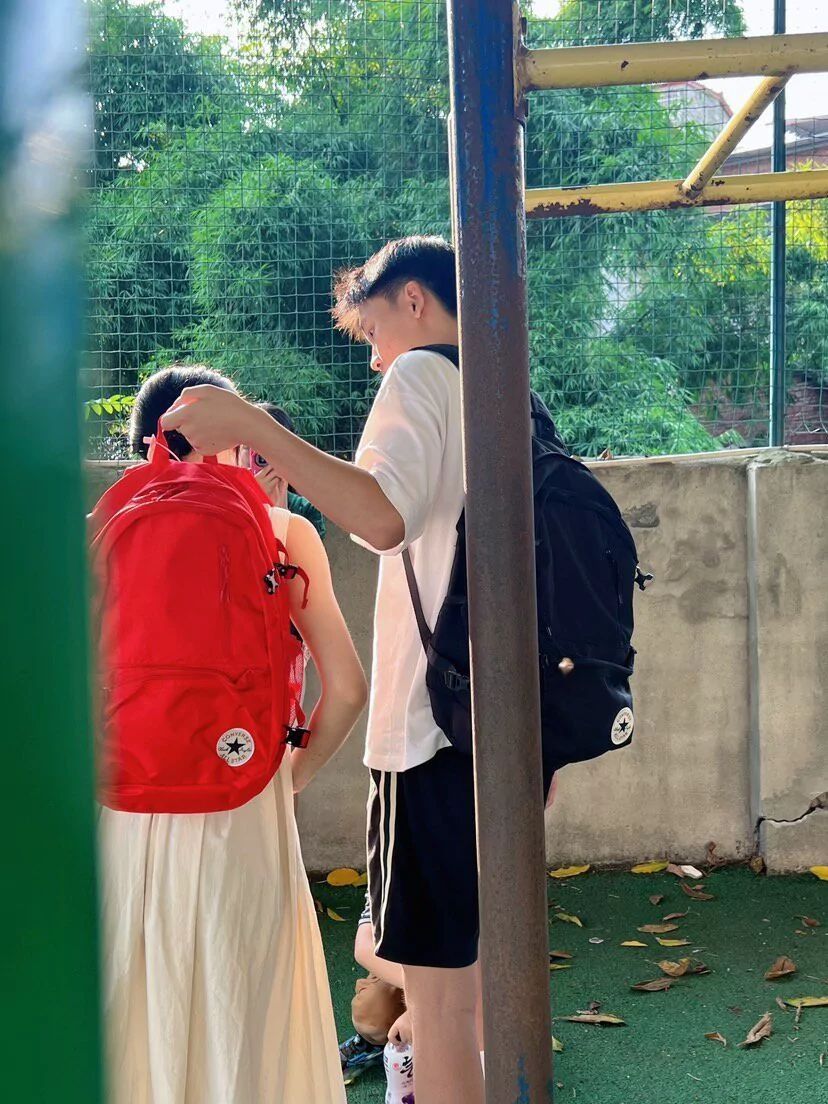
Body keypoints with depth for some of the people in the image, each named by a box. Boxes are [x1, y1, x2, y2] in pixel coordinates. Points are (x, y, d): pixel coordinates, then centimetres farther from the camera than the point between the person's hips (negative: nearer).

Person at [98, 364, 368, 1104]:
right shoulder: (284, 533, -2)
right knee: (241, 1016, 12)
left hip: (123, 813, 2)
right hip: (241, 813, -2)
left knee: (137, 1011, 16)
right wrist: (292, 779, 7)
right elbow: (346, 688, -7)